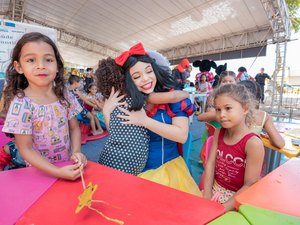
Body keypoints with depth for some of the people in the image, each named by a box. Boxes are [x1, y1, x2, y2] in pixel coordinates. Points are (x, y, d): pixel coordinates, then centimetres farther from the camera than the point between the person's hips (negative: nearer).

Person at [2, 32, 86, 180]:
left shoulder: (64, 96, -10)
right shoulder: (20, 104, -21)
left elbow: (74, 128, -1)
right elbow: (26, 149, -18)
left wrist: (76, 152, -17)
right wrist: (58, 172, -26)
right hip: (40, 172, -3)